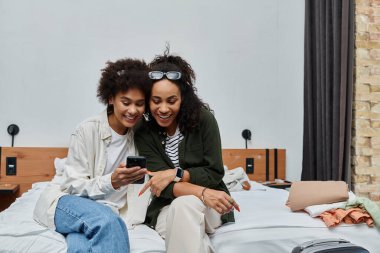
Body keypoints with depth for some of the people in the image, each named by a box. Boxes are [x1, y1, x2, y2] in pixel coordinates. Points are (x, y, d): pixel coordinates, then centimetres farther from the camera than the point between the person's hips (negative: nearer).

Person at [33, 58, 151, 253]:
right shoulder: (87, 130, -11)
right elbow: (73, 186, -13)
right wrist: (111, 182, -30)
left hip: (105, 210, 2)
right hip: (67, 203, -2)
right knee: (106, 220, -36)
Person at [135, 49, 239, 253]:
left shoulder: (203, 119, -9)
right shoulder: (143, 131, -6)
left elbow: (215, 174, -6)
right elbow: (161, 183, -12)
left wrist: (176, 173, -21)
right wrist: (202, 192, -29)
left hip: (210, 206, 0)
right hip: (167, 208, 1)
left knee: (184, 205, -34)